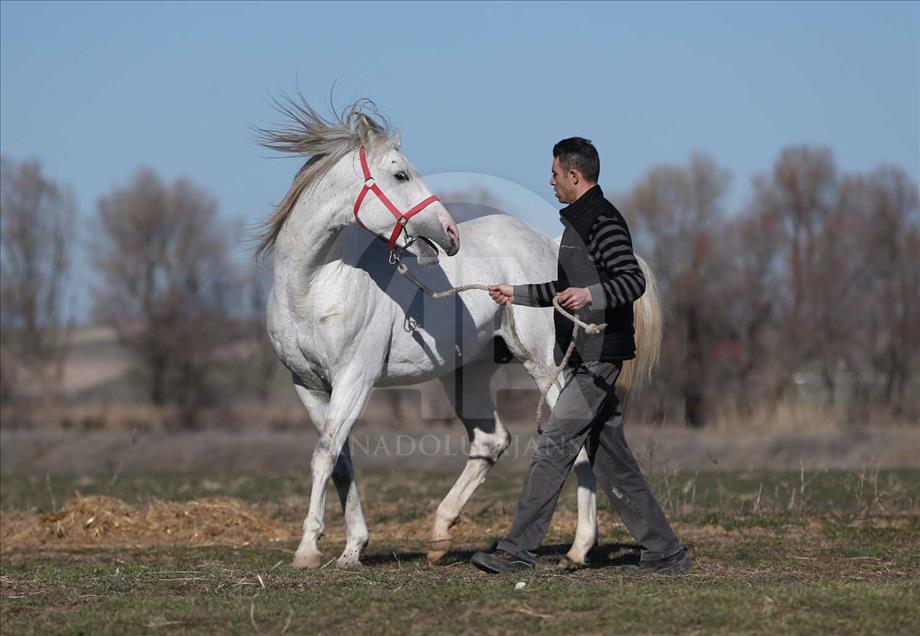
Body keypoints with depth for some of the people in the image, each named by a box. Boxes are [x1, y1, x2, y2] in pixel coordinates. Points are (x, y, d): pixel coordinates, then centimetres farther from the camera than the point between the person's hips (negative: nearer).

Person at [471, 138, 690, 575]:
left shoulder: (603, 222, -12)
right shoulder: (579, 220, 20)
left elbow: (634, 281, -22)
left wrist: (589, 295, -37)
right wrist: (516, 294, 32)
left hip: (598, 357, -10)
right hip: (586, 358, 10)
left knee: (553, 448, -10)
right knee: (611, 459, 10)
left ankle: (517, 551, -9)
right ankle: (664, 552, 12)